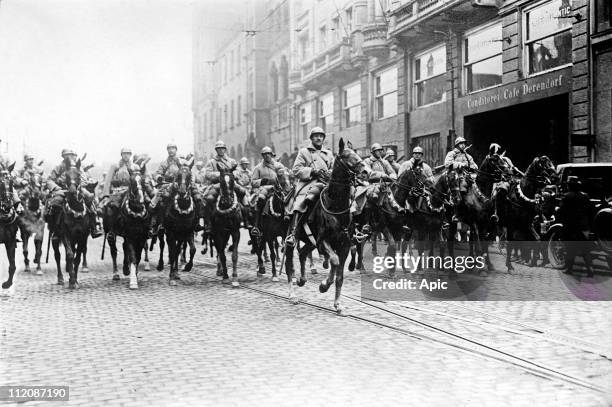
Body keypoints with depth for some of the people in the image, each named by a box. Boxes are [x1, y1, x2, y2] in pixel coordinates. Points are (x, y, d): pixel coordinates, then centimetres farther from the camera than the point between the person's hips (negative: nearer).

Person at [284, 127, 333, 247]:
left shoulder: (328, 154, 26)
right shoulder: (303, 152, 15)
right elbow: (296, 169, 4)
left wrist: (330, 174, -5)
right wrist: (313, 171, -11)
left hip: (325, 183, 4)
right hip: (308, 183, -4)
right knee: (300, 204, -29)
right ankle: (291, 234, -36)